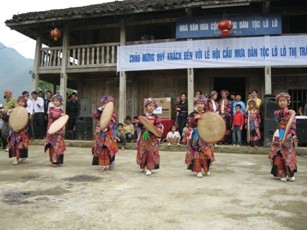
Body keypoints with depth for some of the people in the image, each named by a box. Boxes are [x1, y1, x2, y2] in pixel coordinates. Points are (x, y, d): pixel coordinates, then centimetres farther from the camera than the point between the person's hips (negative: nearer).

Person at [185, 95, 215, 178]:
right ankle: (198, 170, 7)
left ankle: (206, 169, 27)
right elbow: (191, 123, -14)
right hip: (196, 136, -3)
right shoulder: (193, 114, -3)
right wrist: (195, 118, -28)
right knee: (197, 153, -2)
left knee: (206, 153, 9)